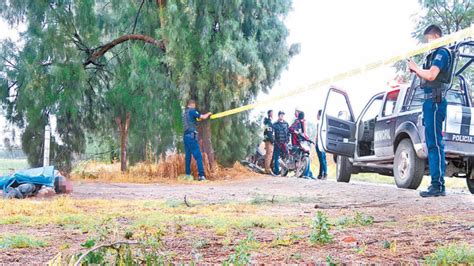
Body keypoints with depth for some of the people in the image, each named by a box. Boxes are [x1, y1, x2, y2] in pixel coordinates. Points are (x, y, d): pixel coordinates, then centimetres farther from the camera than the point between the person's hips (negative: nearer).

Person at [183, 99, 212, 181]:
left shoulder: (184, 113, 18)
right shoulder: (192, 111, -4)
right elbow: (203, 117, -4)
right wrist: (208, 113, 15)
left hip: (186, 136, 8)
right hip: (191, 136, -8)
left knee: (188, 156, 11)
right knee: (198, 156, -10)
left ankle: (188, 175, 11)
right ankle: (201, 175, -16)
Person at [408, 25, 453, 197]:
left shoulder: (442, 53, -7)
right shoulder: (435, 54, 23)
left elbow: (431, 75, -20)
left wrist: (416, 68, -5)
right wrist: (416, 71, 10)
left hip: (435, 101, -10)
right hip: (431, 101, 10)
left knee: (435, 144, -13)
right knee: (432, 143, 10)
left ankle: (438, 185, -14)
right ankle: (437, 185, 14)